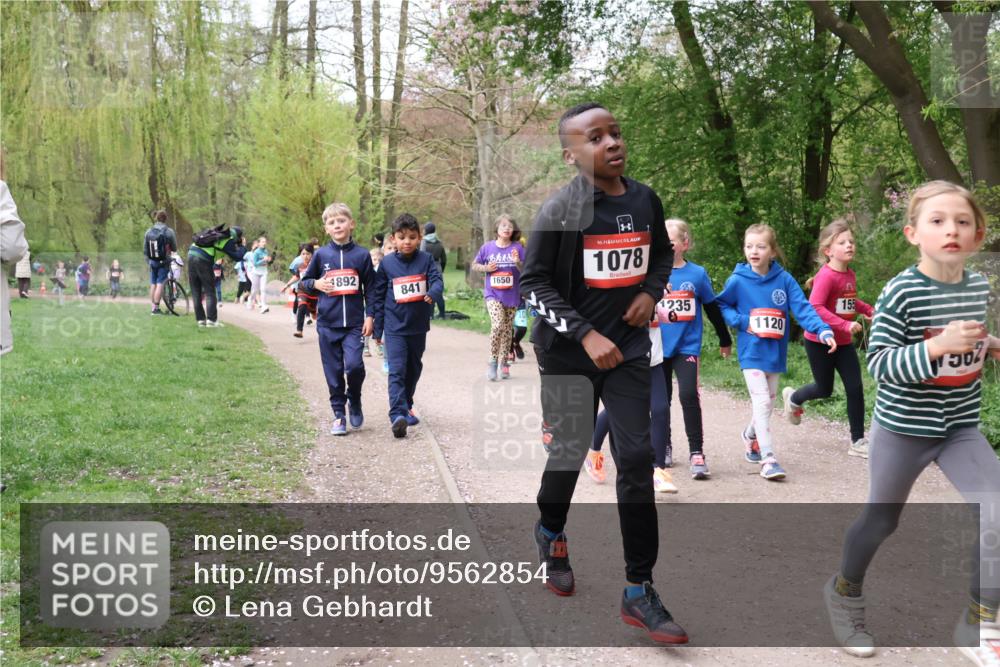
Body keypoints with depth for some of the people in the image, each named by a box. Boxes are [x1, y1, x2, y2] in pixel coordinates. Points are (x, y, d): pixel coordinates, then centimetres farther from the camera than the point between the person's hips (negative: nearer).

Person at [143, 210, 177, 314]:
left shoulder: (148, 232, 2)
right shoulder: (169, 232, -11)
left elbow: (144, 250, 7)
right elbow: (174, 248, -2)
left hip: (152, 262, 4)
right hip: (164, 262, -4)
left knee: (153, 284, 10)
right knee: (160, 284, -3)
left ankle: (153, 307, 14)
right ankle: (156, 307, -6)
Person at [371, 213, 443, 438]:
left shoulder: (426, 259, 0)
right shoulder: (387, 263, -3)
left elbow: (437, 280, -11)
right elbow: (378, 296, 2)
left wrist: (432, 293, -36)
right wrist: (377, 329, 3)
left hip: (418, 326, 3)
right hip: (395, 327, -3)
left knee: (414, 369, 17)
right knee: (397, 371, -13)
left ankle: (406, 406, 36)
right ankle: (398, 415, -22)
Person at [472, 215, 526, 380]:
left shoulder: (517, 248, -3)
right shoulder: (488, 247, -1)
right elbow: (474, 265, 10)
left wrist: (518, 262, -20)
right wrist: (486, 268, -9)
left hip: (512, 296, 1)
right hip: (493, 294, -1)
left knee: (507, 329, 10)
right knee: (498, 324, -20)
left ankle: (503, 363, 24)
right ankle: (492, 361, -6)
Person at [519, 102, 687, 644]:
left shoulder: (645, 199, 0)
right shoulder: (560, 209, -13)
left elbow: (662, 253, 18)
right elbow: (532, 282, -12)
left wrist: (651, 292, -1)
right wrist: (585, 335, -19)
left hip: (628, 349, 3)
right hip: (569, 352, -3)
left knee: (637, 458, -3)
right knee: (568, 451, 12)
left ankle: (639, 592, 5)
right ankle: (551, 534, 45)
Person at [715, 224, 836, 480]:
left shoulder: (784, 279, -6)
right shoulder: (738, 281, -9)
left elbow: (803, 308, -12)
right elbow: (720, 305, 5)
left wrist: (823, 331, -26)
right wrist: (741, 321, -11)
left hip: (775, 353, 3)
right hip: (752, 352, -3)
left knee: (768, 403, 18)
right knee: (762, 402, -13)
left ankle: (750, 435, 45)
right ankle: (768, 459, -10)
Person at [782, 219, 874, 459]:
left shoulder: (850, 275, 5)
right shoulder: (826, 276, -20)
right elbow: (815, 308, -28)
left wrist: (868, 310, 7)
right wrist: (844, 324, -32)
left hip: (844, 342, 7)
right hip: (819, 341, -6)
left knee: (855, 388, 0)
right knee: (824, 389, 8)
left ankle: (857, 441, 10)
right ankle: (793, 398, 41)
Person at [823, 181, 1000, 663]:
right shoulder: (900, 292, -19)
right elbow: (879, 363, -22)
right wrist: (936, 346, -33)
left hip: (961, 427, 5)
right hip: (903, 428, -4)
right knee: (881, 520, 12)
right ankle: (845, 591, 39)